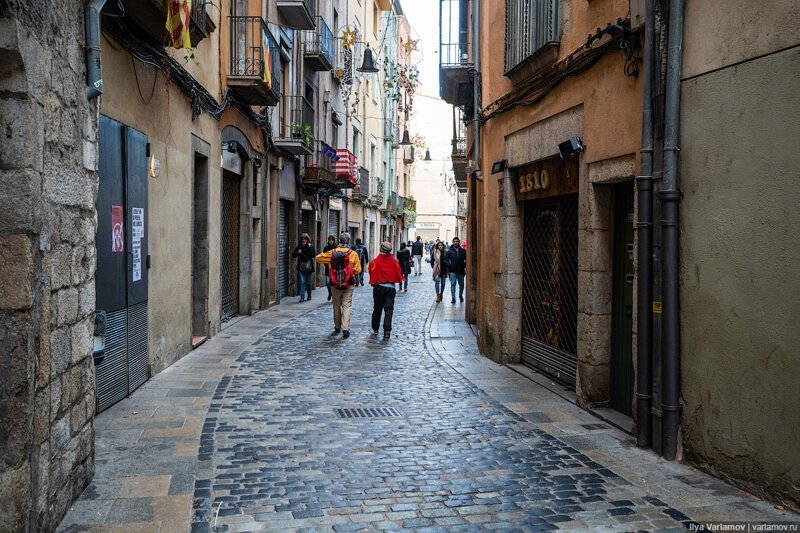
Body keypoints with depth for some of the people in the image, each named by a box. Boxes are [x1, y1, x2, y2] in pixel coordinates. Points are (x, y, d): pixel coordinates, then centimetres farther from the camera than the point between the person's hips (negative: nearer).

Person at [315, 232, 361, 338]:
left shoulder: (332, 253, -4)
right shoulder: (353, 254, -9)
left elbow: (318, 258, 5)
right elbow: (358, 270, -7)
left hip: (335, 285, 2)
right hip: (348, 285, -2)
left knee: (336, 306, 15)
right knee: (346, 306, 2)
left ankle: (337, 328, 25)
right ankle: (345, 329, -6)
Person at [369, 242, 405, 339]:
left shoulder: (375, 262, -10)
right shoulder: (395, 262, -4)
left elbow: (372, 274, -4)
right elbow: (399, 274, 3)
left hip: (378, 287, 0)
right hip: (390, 288, 0)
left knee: (377, 309, 15)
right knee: (388, 310, -1)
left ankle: (375, 329, 27)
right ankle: (387, 331, -11)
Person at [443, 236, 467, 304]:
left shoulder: (463, 251, 4)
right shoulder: (450, 251, 1)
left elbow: (466, 259, 10)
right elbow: (445, 260, 3)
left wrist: (465, 266, -2)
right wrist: (450, 265, -11)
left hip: (461, 271, 2)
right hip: (453, 271, -2)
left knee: (461, 285, 12)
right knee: (453, 284, -10)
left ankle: (460, 295, 36)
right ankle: (453, 298, -7)